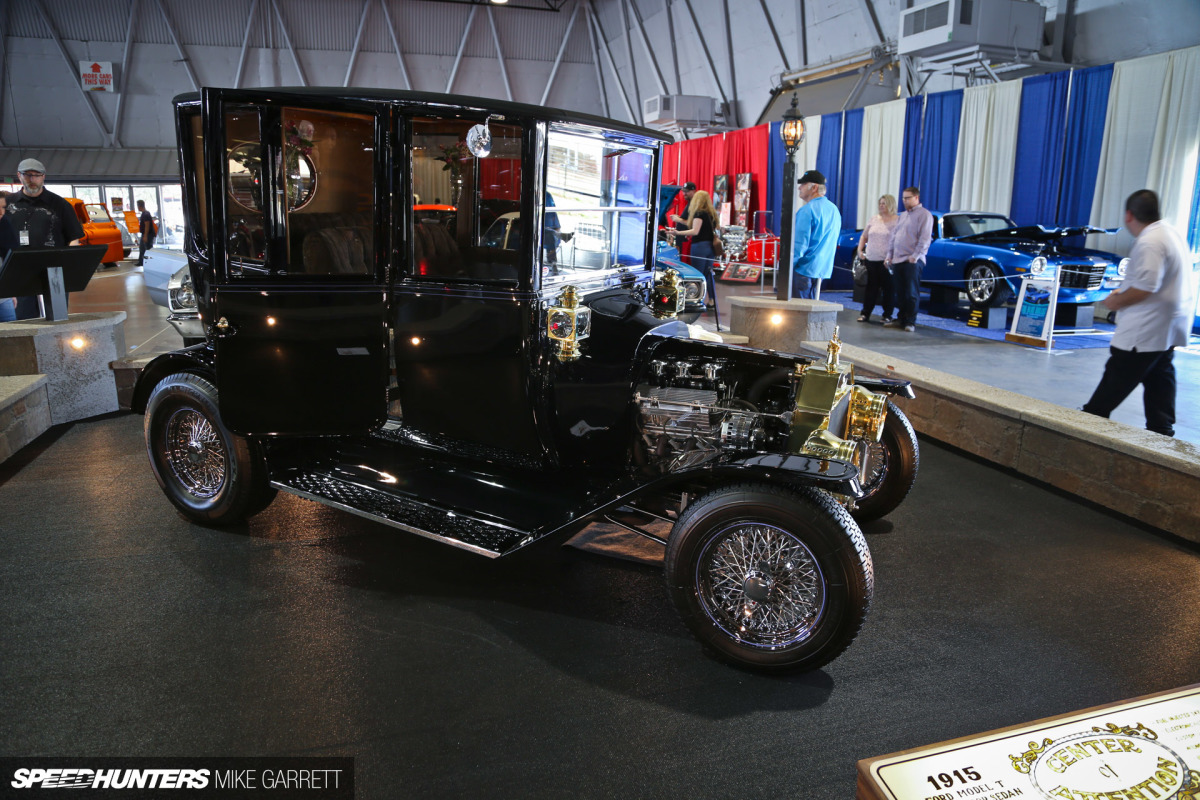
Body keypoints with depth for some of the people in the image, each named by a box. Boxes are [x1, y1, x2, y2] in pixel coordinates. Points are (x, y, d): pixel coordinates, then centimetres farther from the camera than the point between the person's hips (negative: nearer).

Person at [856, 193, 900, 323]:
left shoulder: (897, 221, -2)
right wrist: (859, 250, 7)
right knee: (871, 287, 9)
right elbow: (864, 236, 22)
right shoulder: (874, 219, 13)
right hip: (870, 259, 4)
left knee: (888, 288, 2)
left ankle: (887, 316, 9)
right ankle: (865, 314, 15)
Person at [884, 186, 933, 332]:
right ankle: (901, 319, 16)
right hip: (897, 260, 7)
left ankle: (911, 322, -2)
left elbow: (925, 238, -11)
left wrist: (915, 256, -17)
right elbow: (893, 236, 23)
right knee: (902, 292, 10)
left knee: (912, 293, -5)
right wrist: (889, 255, 15)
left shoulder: (924, 214, -3)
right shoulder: (903, 215, 21)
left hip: (912, 261, -7)